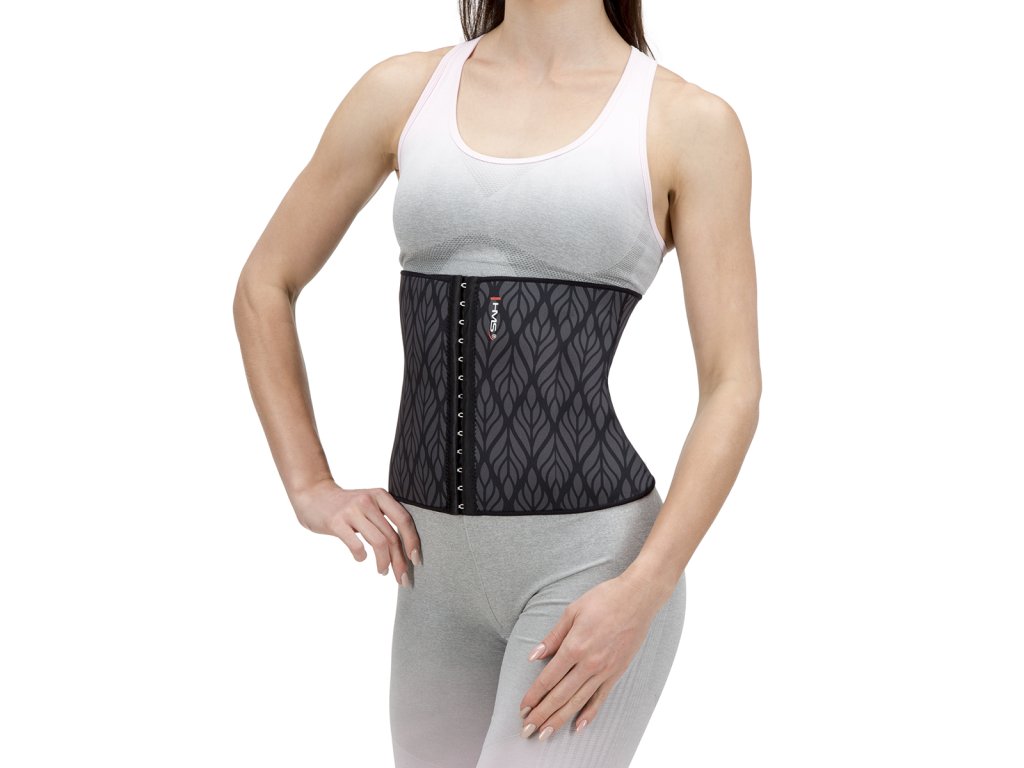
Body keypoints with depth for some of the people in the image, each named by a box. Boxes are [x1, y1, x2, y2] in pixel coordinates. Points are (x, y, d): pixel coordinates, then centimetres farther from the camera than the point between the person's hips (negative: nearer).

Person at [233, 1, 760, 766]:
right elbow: (265, 287, 14)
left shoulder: (691, 122, -5)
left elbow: (734, 387, -8)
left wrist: (641, 593, -18)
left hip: (594, 562, -4)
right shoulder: (403, 90, 5)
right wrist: (311, 489, 5)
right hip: (442, 566, 5)